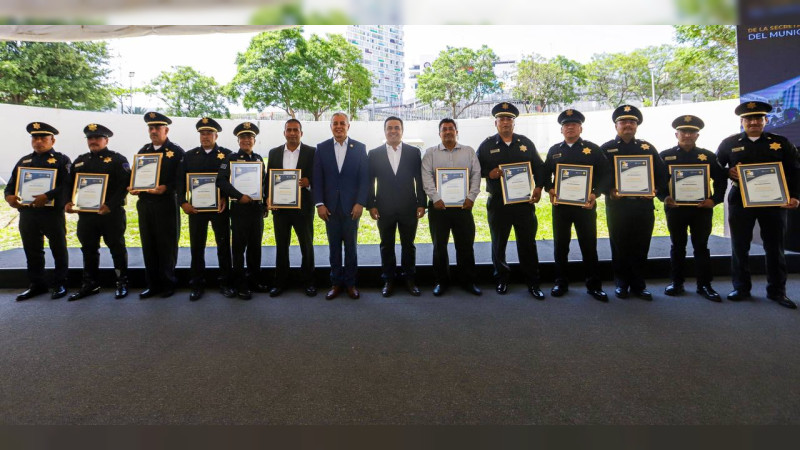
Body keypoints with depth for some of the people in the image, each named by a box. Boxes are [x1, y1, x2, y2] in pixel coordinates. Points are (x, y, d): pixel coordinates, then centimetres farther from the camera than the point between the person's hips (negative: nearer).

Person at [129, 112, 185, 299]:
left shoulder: (176, 151, -2)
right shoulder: (143, 151, 15)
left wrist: (166, 188, -21)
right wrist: (133, 188, -2)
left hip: (166, 205, -5)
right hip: (145, 204, 5)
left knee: (167, 246, 3)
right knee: (148, 246, 9)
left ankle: (168, 283, 15)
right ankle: (153, 284, 20)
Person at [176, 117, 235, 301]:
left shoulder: (227, 154, 1)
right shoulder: (189, 155, 9)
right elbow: (180, 181, 6)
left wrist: (226, 199, -13)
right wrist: (183, 202, -6)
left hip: (220, 208, -2)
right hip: (196, 208, 2)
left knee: (223, 245, 4)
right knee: (197, 246, 6)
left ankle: (225, 283, 15)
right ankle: (197, 285, 16)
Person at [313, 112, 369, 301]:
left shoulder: (359, 148, 2)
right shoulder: (322, 148, 6)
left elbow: (364, 178, -1)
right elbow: (317, 178, 3)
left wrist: (360, 203, -9)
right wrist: (319, 204, -5)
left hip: (351, 206, -1)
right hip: (330, 207, 1)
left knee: (351, 246, 7)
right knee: (334, 247, 8)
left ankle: (350, 283, 17)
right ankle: (336, 283, 18)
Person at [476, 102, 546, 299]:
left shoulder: (526, 143, 9)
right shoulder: (487, 145, 4)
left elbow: (539, 166, 10)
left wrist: (539, 187, -3)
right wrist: (489, 173, -15)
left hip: (524, 201, 1)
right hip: (497, 203, -1)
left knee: (528, 243, 5)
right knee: (498, 244, 9)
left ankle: (532, 283, 16)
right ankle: (501, 280, 26)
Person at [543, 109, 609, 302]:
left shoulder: (593, 149, 5)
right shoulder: (554, 150, 12)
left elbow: (604, 174, 1)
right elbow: (546, 174, 13)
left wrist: (595, 193, -14)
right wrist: (550, 189, -6)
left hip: (585, 205, -2)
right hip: (560, 205, 2)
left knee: (589, 246, 3)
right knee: (560, 246, 8)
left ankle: (594, 285, 15)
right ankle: (561, 283, 20)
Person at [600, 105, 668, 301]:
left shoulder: (648, 148, 13)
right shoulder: (606, 149, 5)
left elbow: (661, 174, 12)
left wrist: (654, 189, -5)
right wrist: (610, 190, -16)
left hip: (644, 205, 2)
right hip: (617, 205, -2)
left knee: (641, 247, 6)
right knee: (619, 246, 4)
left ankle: (638, 285, 18)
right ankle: (621, 284, 17)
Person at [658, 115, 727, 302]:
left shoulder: (708, 156, 6)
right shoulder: (665, 156, 3)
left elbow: (721, 180, 7)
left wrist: (714, 199, -7)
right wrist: (664, 197, -13)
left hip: (701, 208, 1)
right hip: (675, 208, 0)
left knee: (701, 246, 6)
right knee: (677, 246, 9)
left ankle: (704, 285, 14)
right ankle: (676, 283, 18)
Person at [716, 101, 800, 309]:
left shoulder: (781, 142, 6)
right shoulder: (729, 143, 4)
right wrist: (728, 173, -14)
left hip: (774, 201, 1)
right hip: (740, 201, -1)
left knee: (775, 248, 7)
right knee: (739, 247, 4)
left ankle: (777, 291, 18)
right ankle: (741, 288, 16)